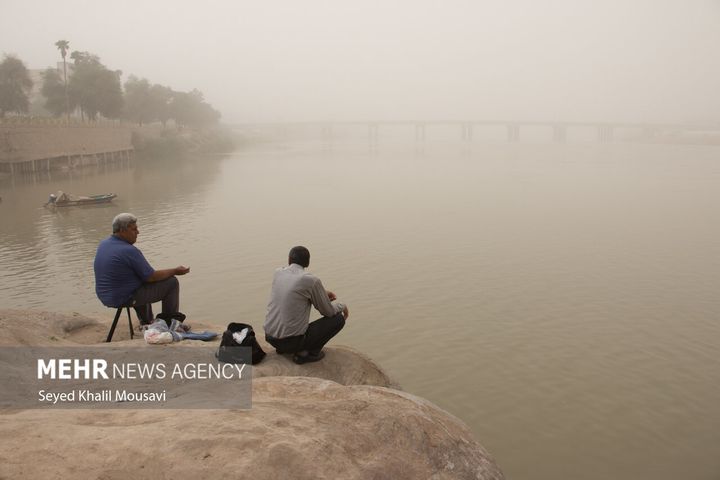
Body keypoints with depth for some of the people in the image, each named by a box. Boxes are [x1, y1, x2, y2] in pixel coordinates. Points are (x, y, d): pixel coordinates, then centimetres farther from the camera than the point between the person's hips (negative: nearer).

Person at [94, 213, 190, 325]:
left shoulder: (103, 244, 3)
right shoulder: (129, 251, -25)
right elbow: (151, 277, -19)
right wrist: (175, 271, -6)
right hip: (126, 298, -9)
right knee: (171, 282, -4)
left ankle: (146, 323, 42)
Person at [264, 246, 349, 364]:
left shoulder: (278, 273, 3)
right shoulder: (312, 280, -14)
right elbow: (328, 312, -1)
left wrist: (322, 293, 27)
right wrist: (342, 306, 20)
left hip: (270, 337, 6)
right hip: (292, 341, -6)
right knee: (338, 319, 7)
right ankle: (310, 352, 2)